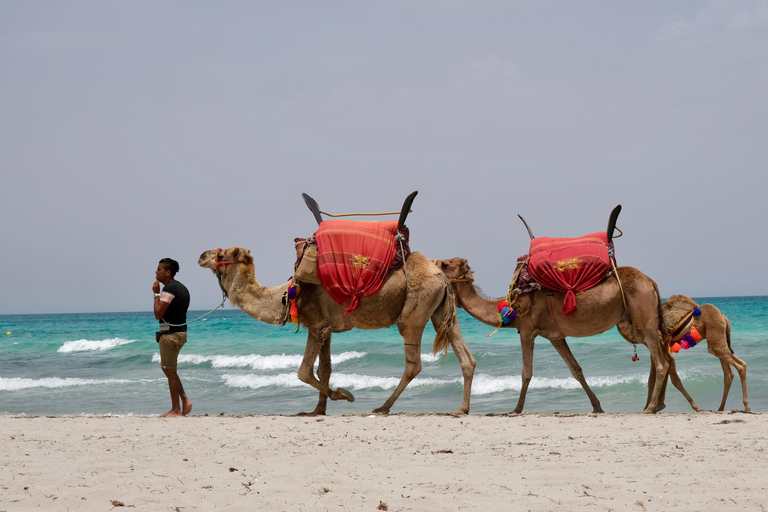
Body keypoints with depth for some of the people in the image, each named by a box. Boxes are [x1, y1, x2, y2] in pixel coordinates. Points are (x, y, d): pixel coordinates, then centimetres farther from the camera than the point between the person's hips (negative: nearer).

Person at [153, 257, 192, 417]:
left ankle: (176, 410, 1)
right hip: (180, 332, 10)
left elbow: (158, 313, -20)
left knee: (170, 371, -3)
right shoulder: (181, 287, 14)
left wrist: (156, 293, -13)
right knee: (168, 369, 19)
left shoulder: (169, 289, -17)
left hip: (170, 334, -10)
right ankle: (185, 401, 14)